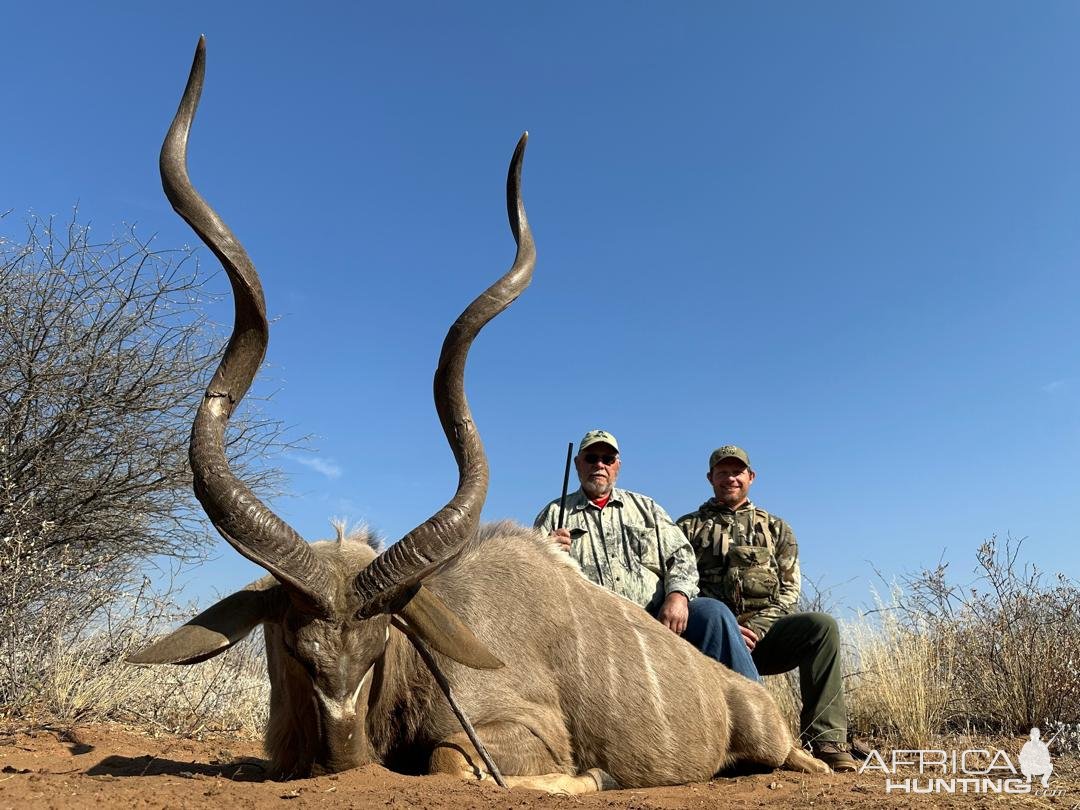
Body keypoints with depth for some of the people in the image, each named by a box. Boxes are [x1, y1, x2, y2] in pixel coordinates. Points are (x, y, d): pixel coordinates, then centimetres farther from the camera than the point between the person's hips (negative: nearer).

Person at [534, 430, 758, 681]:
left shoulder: (645, 507, 23)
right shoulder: (554, 514, 17)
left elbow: (681, 555, 13)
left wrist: (678, 595, -9)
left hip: (656, 615, 2)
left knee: (713, 613, -26)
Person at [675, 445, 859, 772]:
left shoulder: (774, 528, 21)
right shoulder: (688, 527, 15)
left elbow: (789, 590, 10)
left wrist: (756, 628, -9)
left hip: (765, 630, 2)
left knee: (822, 625, -26)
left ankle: (825, 739, -22)